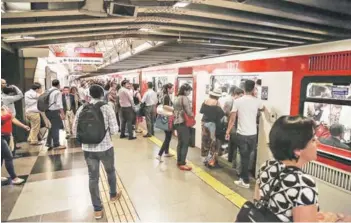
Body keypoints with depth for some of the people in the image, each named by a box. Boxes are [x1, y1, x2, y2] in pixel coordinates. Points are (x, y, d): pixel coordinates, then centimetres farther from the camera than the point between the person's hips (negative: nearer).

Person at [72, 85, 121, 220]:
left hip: (88, 149, 2)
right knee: (110, 171, 24)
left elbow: (75, 131, 2)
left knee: (93, 178, 13)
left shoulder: (81, 109, -2)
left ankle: (97, 209, 23)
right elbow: (114, 131, -12)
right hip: (105, 147, -2)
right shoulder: (107, 109, -11)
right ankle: (113, 195, 46)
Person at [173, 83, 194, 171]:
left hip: (177, 122, 10)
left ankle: (179, 161, 24)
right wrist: (192, 115, 1)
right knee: (185, 144, -4)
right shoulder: (185, 98, -14)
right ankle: (182, 164, -1)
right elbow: (188, 111, -19)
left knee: (180, 143, 16)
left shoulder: (177, 98, 14)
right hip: (183, 123, -10)